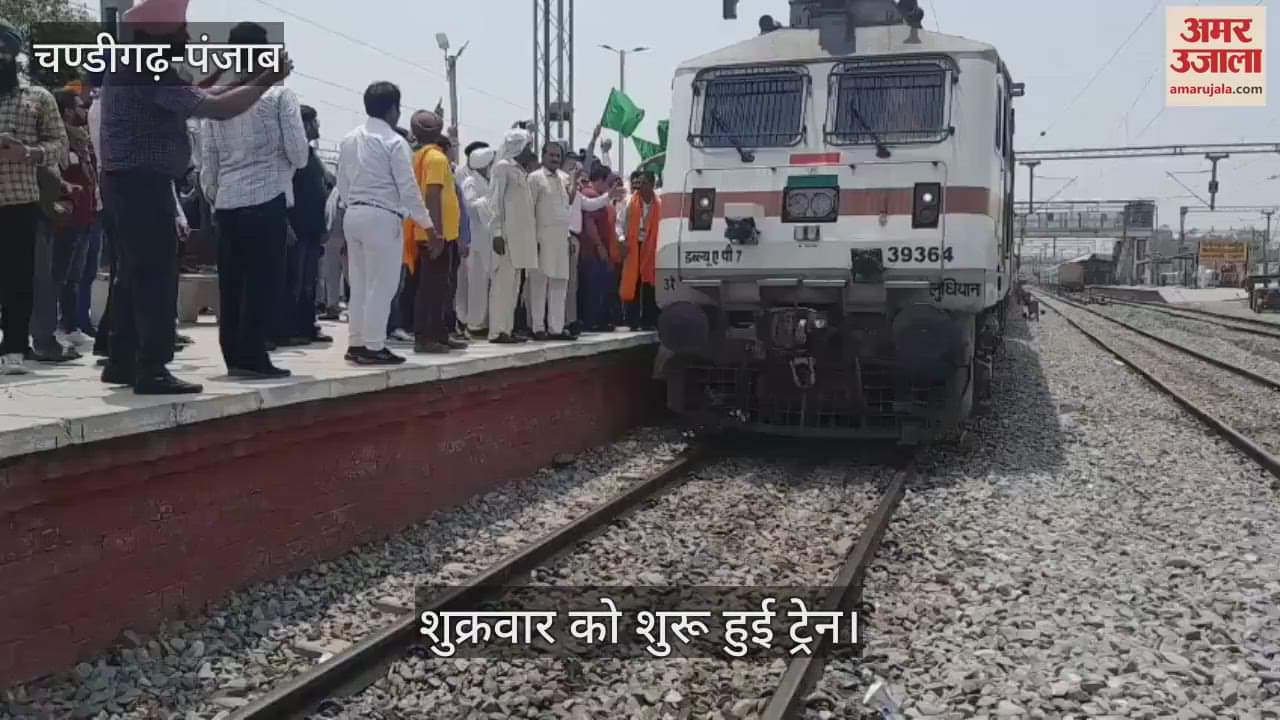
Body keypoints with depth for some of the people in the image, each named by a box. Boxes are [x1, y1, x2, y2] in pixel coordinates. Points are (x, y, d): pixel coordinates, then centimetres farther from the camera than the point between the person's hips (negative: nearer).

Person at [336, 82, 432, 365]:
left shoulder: (349, 139, 11)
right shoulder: (394, 142, -9)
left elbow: (342, 184, 14)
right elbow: (408, 188, -11)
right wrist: (427, 223, -5)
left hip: (352, 215, 7)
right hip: (382, 218, -7)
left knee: (359, 284, 12)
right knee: (381, 286, -2)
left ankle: (357, 343, 16)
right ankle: (373, 347, 0)